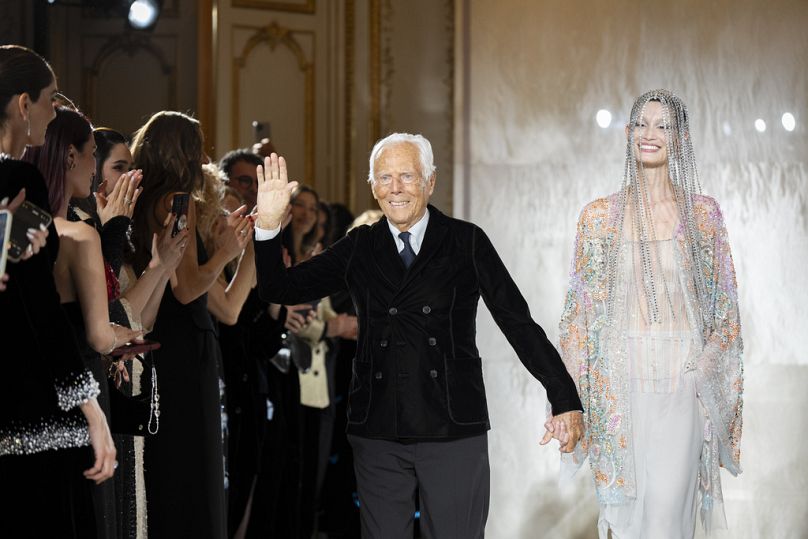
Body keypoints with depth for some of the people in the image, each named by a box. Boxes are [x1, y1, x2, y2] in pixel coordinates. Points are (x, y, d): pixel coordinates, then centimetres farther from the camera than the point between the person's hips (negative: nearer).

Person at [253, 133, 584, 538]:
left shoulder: (467, 243, 1)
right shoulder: (358, 249, 8)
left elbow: (518, 323, 1)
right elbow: (280, 289, 7)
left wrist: (565, 400, -3)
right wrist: (268, 223, -8)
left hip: (454, 431, -2)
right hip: (377, 435, 2)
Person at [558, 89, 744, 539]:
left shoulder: (703, 213, 5)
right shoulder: (600, 216, 6)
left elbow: (725, 303, 7)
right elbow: (581, 308, 7)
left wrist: (704, 366, -6)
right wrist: (571, 392, 2)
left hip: (683, 377, -1)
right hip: (621, 376, 1)